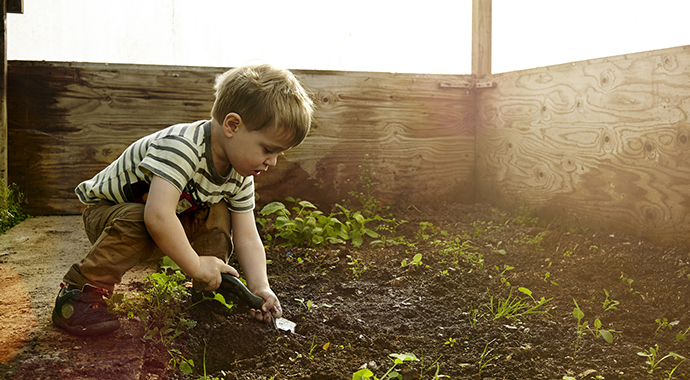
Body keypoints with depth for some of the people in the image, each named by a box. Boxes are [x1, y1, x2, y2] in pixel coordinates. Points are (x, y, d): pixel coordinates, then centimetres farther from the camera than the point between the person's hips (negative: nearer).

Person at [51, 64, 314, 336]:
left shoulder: (240, 176, -10)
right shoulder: (182, 148, -37)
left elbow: (247, 239, -8)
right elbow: (158, 217, -48)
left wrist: (260, 288, -20)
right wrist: (195, 266, -37)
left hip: (163, 231, 7)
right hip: (106, 210, -7)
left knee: (218, 214, -9)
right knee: (135, 223, -37)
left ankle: (209, 293, 2)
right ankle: (82, 288, -23)